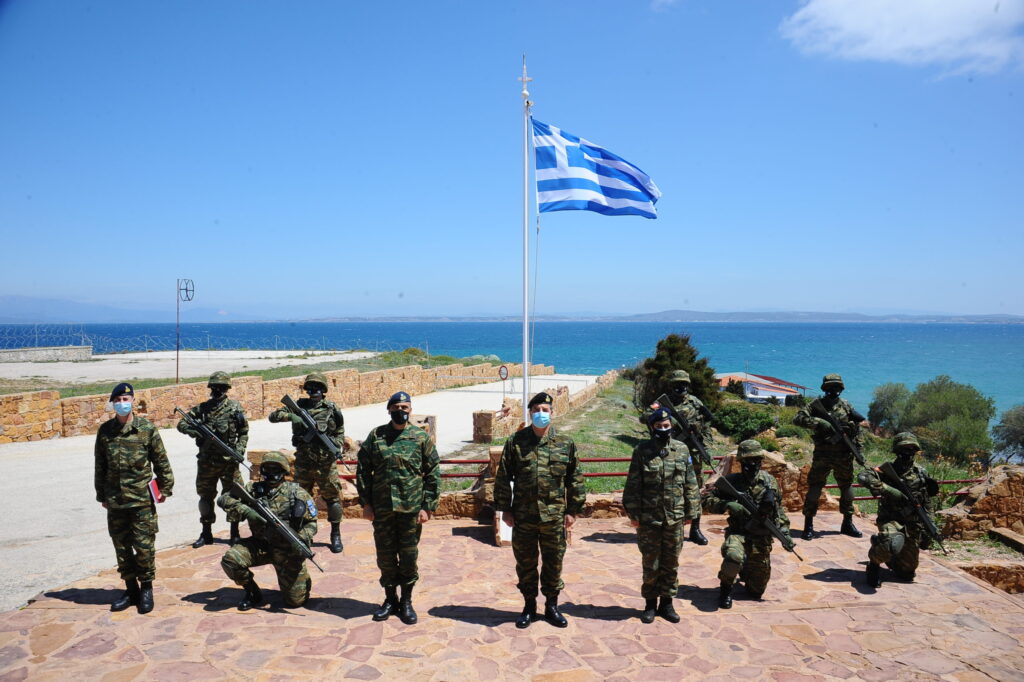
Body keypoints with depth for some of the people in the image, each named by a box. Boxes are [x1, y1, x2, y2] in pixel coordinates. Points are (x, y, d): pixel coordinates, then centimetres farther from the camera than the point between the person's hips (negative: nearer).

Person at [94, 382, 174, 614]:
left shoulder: (147, 428, -5)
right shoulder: (105, 430, 4)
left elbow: (161, 462, 0)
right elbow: (100, 466, 12)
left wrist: (164, 488, 1)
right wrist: (102, 495, 13)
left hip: (142, 499, -4)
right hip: (115, 500, 4)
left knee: (144, 547, 1)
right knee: (122, 548, 12)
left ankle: (146, 589, 17)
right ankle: (131, 589, 26)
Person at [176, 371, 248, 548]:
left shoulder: (235, 407, -2)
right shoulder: (202, 408, 4)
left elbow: (244, 432, 2)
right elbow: (181, 424, 6)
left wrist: (240, 449, -12)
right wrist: (193, 430, -15)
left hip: (228, 460, -3)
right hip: (206, 460, 3)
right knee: (205, 496, 12)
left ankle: (235, 533, 14)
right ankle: (206, 533, 25)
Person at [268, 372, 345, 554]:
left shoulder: (332, 409, 1)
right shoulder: (298, 406, 4)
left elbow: (340, 432, 12)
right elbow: (273, 416, -1)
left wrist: (337, 445, -7)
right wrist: (289, 415, -20)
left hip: (326, 462, -2)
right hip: (303, 462, 2)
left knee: (332, 497, 1)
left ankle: (336, 535, 13)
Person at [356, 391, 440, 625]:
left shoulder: (422, 437, -1)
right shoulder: (375, 436, 3)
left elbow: (433, 474, 0)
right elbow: (363, 470, 6)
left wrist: (427, 507, -6)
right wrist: (366, 503, 1)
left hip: (411, 509, -1)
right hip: (382, 509, 2)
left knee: (409, 556, 7)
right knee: (385, 555, 11)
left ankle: (406, 601, 23)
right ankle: (390, 599, 29)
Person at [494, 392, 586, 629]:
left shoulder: (565, 443, 1)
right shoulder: (515, 442, -1)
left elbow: (575, 479, 5)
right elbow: (503, 478, 2)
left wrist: (573, 510, 2)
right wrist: (505, 509, 0)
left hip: (554, 517, 0)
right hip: (523, 518, 0)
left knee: (554, 564, 11)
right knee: (525, 564, 12)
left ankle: (552, 606, 29)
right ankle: (529, 606, 29)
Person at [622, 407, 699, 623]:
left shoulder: (682, 450, 3)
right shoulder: (642, 451, -4)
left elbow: (690, 484, 8)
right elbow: (633, 485, -3)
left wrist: (690, 512, 6)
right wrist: (633, 514, -6)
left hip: (675, 517, 2)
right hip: (648, 518, -2)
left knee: (671, 563, 11)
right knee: (651, 563, 8)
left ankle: (666, 603, 25)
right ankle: (650, 604, 22)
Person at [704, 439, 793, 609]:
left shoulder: (769, 481, 1)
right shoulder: (731, 481, -6)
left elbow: (779, 509, 13)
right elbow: (710, 502, -5)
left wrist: (784, 531, 4)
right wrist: (727, 504, -22)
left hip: (762, 539, 3)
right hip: (738, 534, -3)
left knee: (756, 592, 10)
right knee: (733, 557, -38)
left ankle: (745, 572, 46)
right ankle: (726, 588, -7)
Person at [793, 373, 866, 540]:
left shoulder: (847, 406, 6)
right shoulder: (817, 404, -2)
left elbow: (857, 428, 15)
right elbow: (798, 418, -12)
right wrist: (819, 422, -23)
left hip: (844, 455, 3)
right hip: (822, 455, -3)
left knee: (847, 487, 13)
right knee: (814, 487, -5)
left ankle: (847, 523, 28)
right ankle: (808, 525, 2)